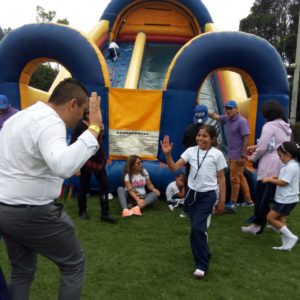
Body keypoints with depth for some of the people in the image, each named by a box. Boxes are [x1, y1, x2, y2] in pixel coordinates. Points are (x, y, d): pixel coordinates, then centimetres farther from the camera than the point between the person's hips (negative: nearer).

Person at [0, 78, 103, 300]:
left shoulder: (20, 117, 12)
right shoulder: (49, 123, -21)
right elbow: (63, 165, -40)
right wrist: (94, 128, -34)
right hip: (32, 213, -9)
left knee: (22, 270, 23)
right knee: (74, 264, 9)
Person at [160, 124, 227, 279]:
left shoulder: (217, 154, -7)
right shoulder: (191, 151, 0)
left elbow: (221, 178, -1)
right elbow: (174, 167, -8)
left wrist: (222, 201, -1)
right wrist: (167, 154, -25)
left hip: (208, 195, -4)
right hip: (192, 193, 4)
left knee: (197, 228, -13)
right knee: (197, 229, 14)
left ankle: (202, 264, 3)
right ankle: (204, 255, 38)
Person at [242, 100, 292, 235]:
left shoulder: (269, 126, -12)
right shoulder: (286, 127, 15)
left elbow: (263, 147, -14)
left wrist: (253, 157, 4)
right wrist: (256, 147, 19)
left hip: (270, 167, -8)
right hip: (282, 167, 8)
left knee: (262, 195, 1)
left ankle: (257, 224, 8)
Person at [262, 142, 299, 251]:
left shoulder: (291, 166, -21)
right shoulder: (290, 165, 11)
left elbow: (283, 183, -23)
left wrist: (269, 180, -13)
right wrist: (275, 177, 6)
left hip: (287, 200, -10)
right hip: (285, 199, 10)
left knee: (270, 218, -8)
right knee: (280, 220, 12)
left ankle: (291, 237, -2)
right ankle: (286, 244, 16)